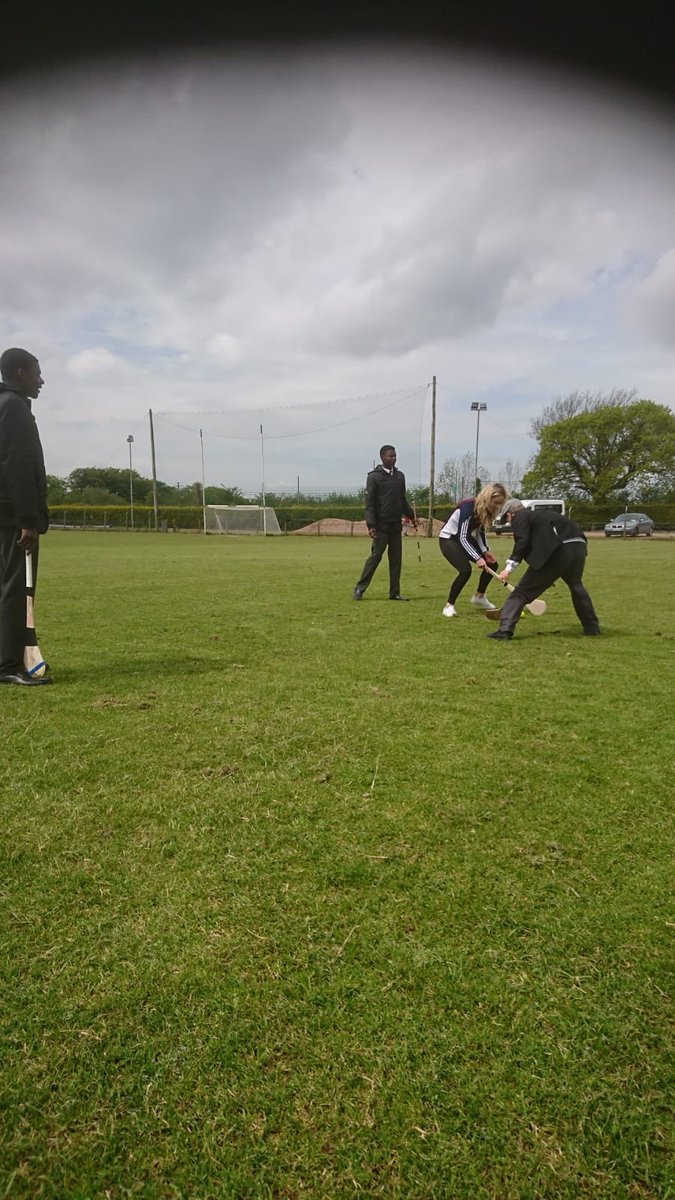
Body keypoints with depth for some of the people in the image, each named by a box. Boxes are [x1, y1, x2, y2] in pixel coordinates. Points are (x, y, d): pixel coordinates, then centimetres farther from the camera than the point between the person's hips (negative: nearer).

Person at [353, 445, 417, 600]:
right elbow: (369, 503, -9)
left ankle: (395, 592, 12)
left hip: (396, 525, 6)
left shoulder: (400, 475, 13)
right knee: (375, 556, -4)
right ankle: (359, 588, 7)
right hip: (381, 525, -6)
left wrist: (411, 516, 11)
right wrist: (371, 525, -17)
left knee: (396, 558, 6)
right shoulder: (374, 476, -4)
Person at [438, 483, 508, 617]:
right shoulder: (468, 507, -30)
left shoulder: (487, 510, -6)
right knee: (465, 570, -28)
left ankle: (479, 597, 26)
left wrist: (485, 551, -9)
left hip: (466, 539, 8)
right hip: (448, 539, -8)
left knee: (492, 563, 5)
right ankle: (449, 606, -13)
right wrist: (477, 558, -37)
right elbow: (462, 538, -31)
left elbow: (480, 533, 6)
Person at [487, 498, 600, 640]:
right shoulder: (541, 514, 34)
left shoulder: (519, 517, 10)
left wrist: (510, 566, -11)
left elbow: (522, 541, -8)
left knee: (521, 592, 1)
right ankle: (592, 628, 41)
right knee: (576, 586, 33)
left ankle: (505, 629, -7)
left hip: (556, 553, -8)